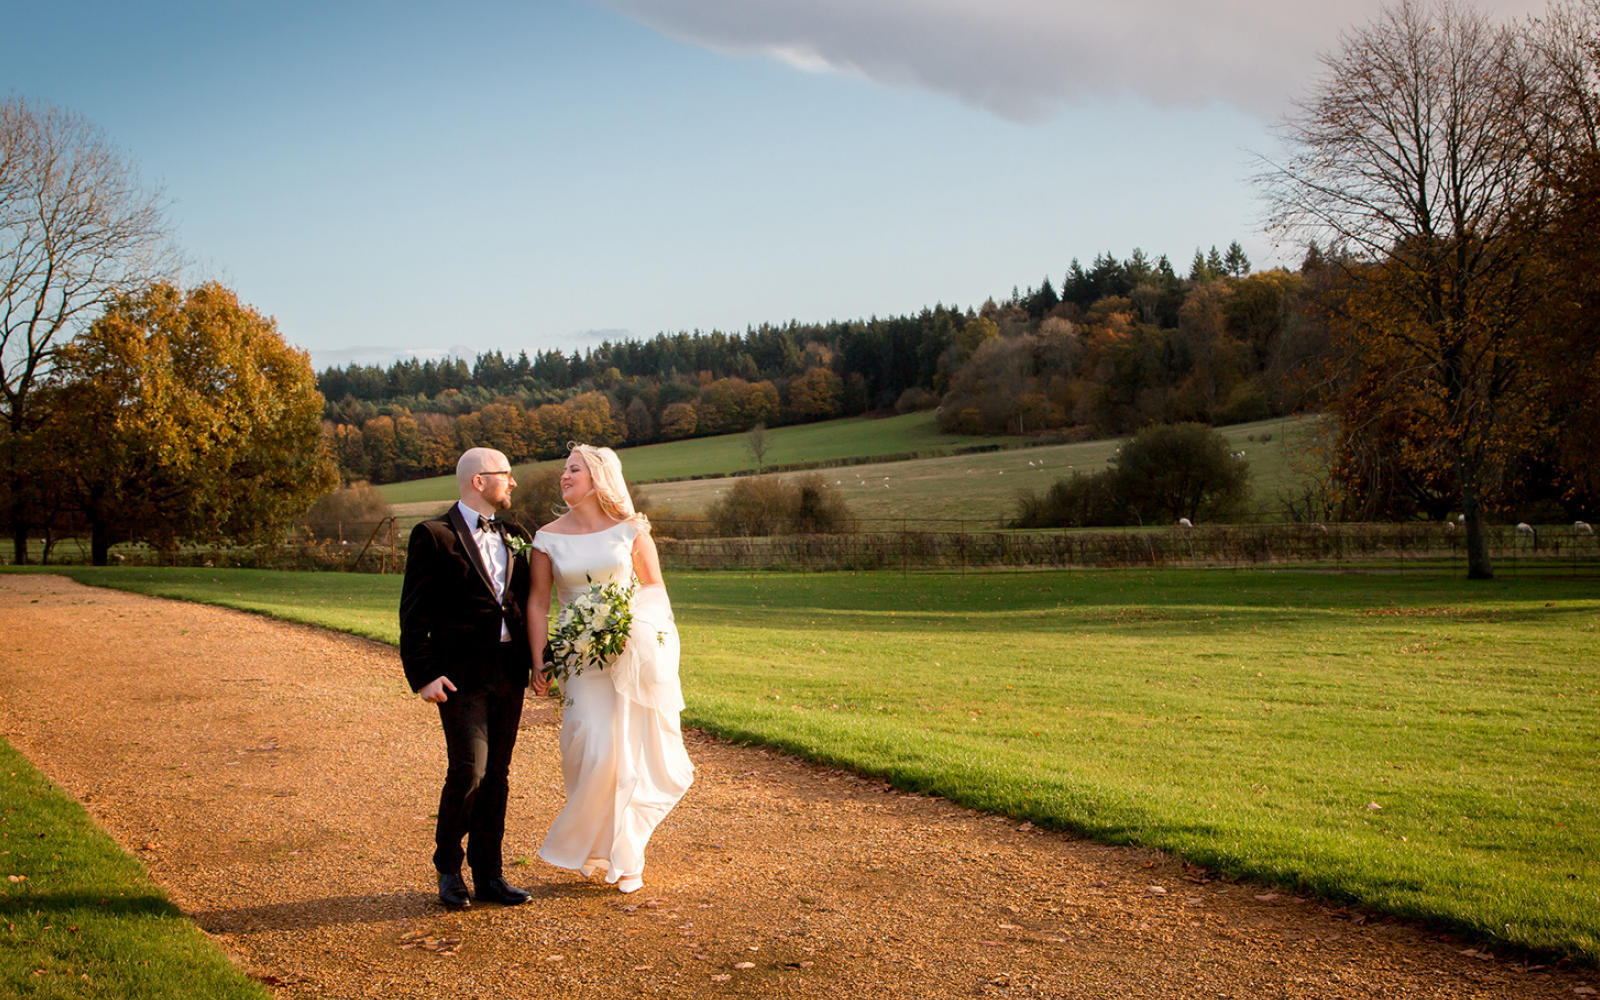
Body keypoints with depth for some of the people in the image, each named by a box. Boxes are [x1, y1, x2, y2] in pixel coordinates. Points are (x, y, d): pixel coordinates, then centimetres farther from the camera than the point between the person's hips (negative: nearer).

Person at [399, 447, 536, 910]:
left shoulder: (516, 537, 15)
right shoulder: (434, 536, -4)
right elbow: (414, 613, -6)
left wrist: (539, 662, 12)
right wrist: (423, 675, -13)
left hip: (509, 674, 6)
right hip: (461, 674, -6)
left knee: (497, 776, 8)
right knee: (468, 771, -11)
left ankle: (488, 874, 17)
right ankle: (448, 868, 9)